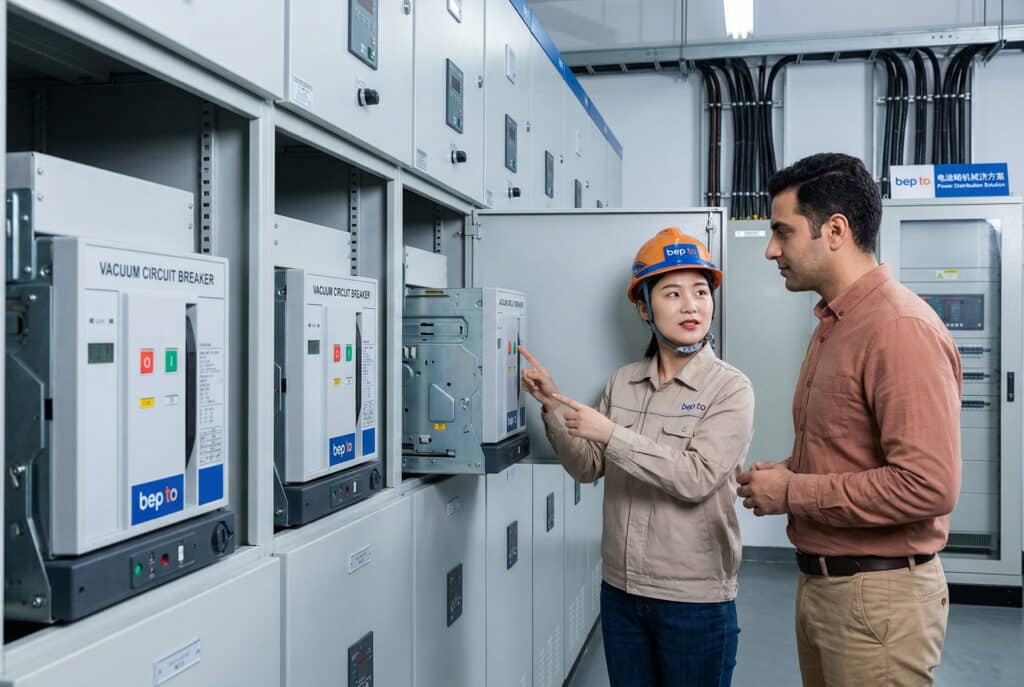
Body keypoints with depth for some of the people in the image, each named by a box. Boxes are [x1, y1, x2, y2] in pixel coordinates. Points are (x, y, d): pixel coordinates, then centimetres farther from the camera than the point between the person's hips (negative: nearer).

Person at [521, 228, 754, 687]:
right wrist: (553, 406, -5)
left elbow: (696, 478, -22)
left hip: (696, 600, -4)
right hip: (620, 591, 5)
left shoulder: (730, 389, -11)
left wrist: (612, 434, -24)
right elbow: (588, 468, 8)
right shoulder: (622, 383, 4)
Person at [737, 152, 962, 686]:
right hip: (820, 583, 9)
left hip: (876, 595, -9)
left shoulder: (901, 327, -20)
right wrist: (790, 471, 2)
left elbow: (927, 486, -27)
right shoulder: (833, 324, 11)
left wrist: (791, 493, -19)